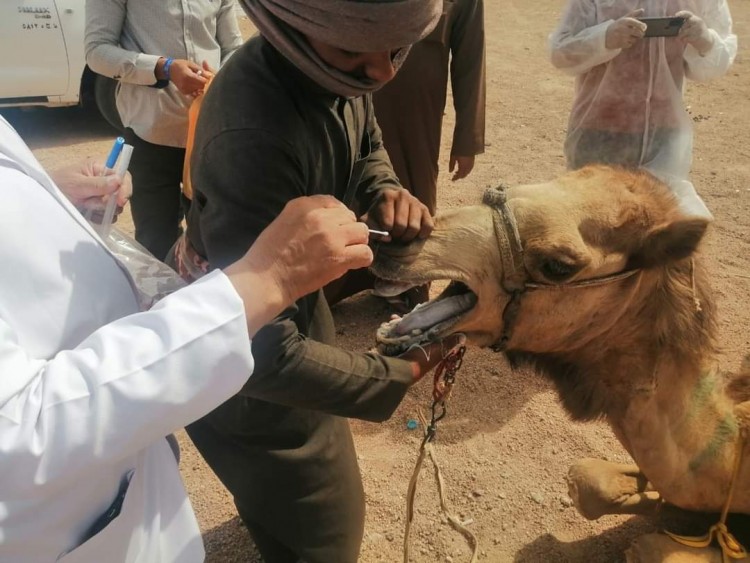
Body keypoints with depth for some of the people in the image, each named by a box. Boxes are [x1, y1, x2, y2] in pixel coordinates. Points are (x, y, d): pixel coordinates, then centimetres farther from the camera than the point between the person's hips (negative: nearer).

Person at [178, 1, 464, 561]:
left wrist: (387, 194, -18)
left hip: (296, 304, 8)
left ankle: (275, 515, 69)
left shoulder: (330, 64, -15)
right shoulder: (251, 137, -41)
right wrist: (403, 372, -26)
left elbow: (366, 152, 5)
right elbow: (265, 355, -38)